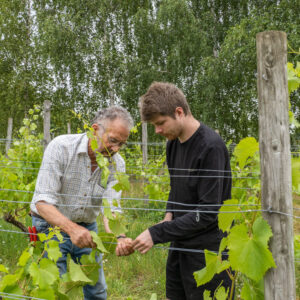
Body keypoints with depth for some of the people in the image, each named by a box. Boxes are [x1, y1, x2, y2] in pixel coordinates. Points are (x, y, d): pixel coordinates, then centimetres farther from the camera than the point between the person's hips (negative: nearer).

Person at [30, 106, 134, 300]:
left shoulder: (117, 164, -10)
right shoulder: (61, 147, -23)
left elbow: (110, 208, -17)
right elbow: (43, 202, -28)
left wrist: (119, 238, -39)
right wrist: (72, 228, -44)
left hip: (86, 228, 4)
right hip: (51, 225, -4)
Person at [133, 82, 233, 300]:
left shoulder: (211, 147, -19)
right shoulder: (173, 143, 5)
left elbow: (208, 212, -21)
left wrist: (157, 233, -22)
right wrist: (170, 213, -1)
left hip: (208, 249, -7)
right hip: (180, 245, 8)